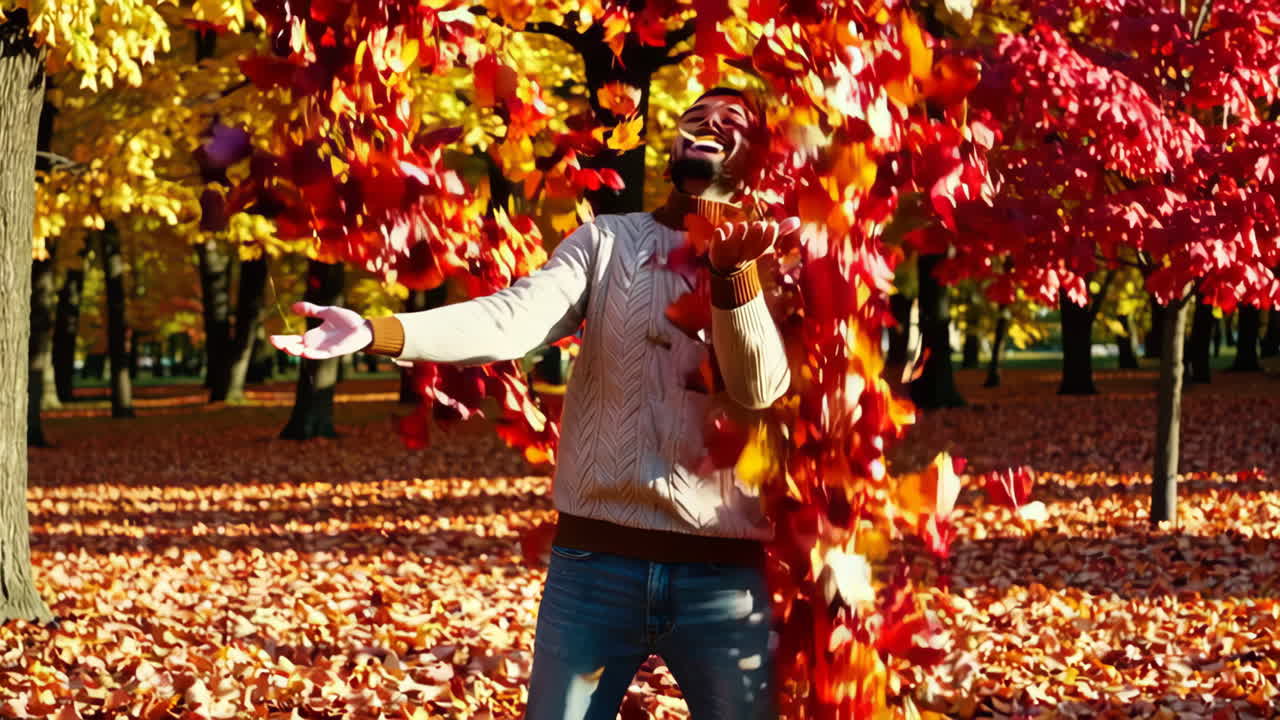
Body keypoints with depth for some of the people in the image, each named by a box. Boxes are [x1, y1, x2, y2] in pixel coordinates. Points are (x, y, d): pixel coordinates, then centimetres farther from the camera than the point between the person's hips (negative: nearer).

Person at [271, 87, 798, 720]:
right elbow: (510, 319, -10)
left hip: (723, 576, 0)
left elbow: (760, 390, -11)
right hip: (596, 563, 0)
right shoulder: (607, 241, 6)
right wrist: (374, 332, -26)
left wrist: (733, 270, -28)